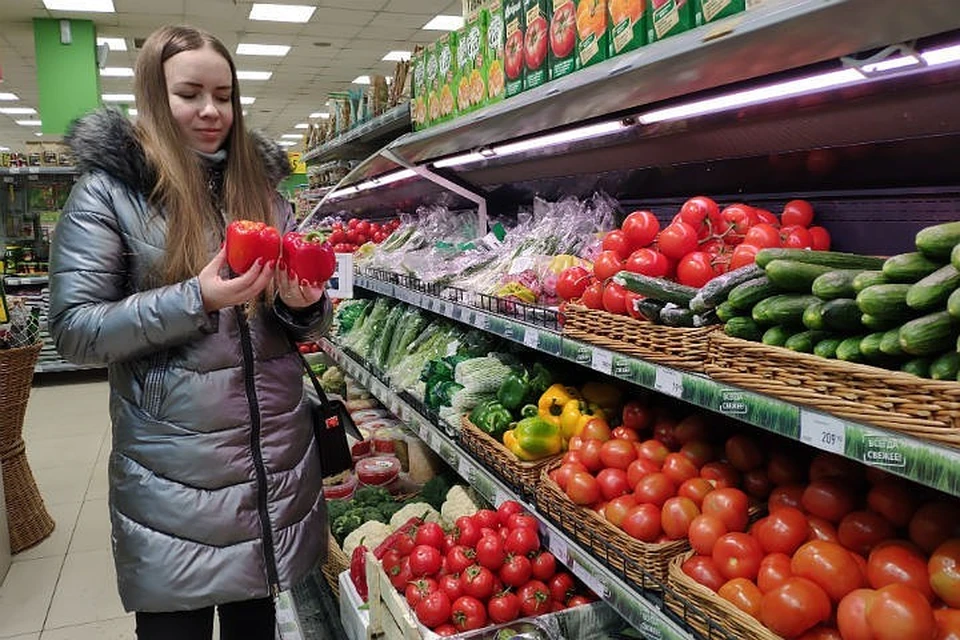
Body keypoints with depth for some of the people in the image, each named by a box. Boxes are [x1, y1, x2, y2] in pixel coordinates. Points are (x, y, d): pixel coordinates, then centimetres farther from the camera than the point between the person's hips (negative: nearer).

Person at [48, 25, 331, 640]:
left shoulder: (261, 186, 7)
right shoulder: (108, 188, -5)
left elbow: (308, 326, 10)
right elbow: (73, 329, -9)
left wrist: (304, 302, -14)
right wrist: (195, 300, -22)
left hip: (278, 461, 4)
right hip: (175, 472, -3)